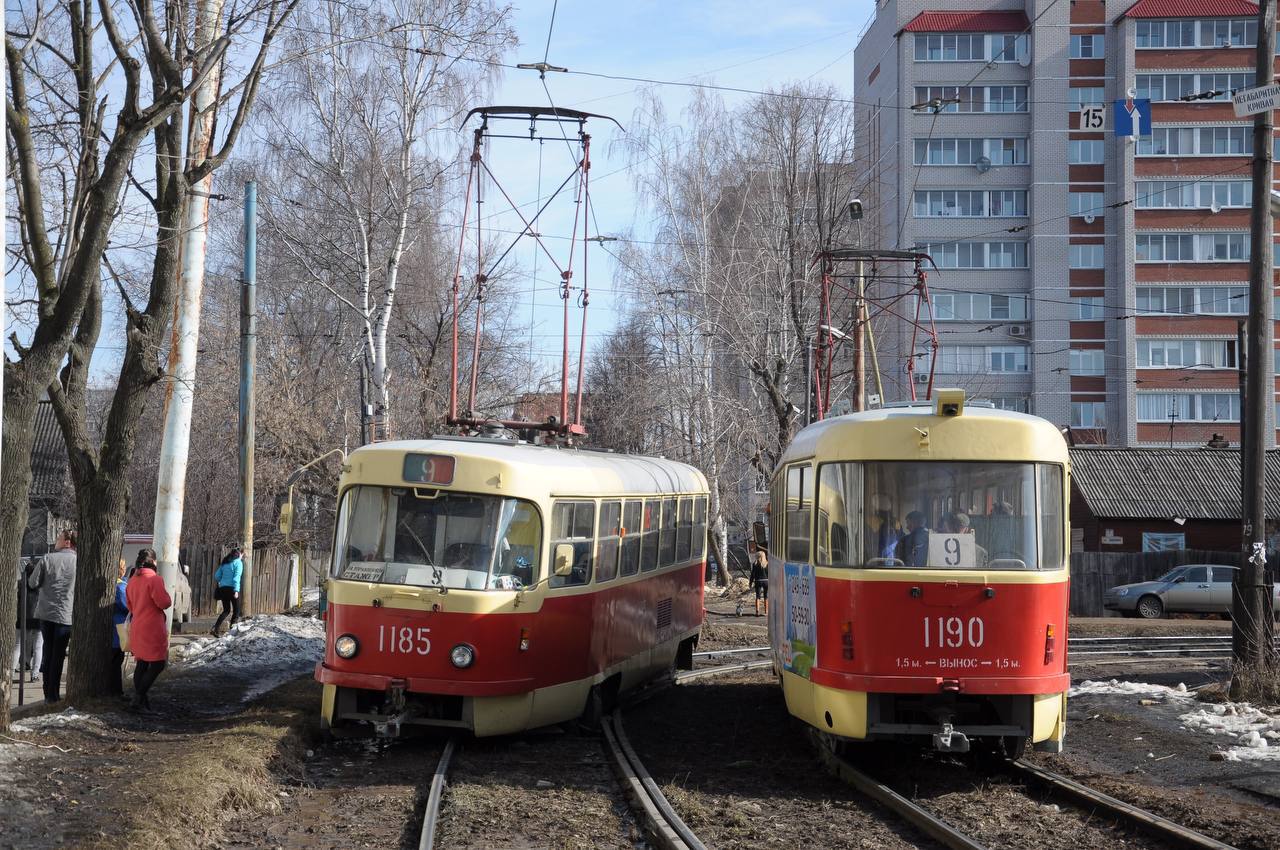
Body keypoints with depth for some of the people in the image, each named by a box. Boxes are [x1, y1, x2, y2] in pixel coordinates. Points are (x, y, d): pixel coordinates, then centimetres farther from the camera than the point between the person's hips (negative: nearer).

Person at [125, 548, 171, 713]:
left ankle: (139, 699, 16)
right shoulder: (154, 579, -15)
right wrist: (165, 594, 2)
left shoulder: (132, 581, 10)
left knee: (142, 663, 15)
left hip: (137, 629, 8)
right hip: (152, 629, -8)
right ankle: (138, 700, -8)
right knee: (157, 664, -2)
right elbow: (165, 603, -18)